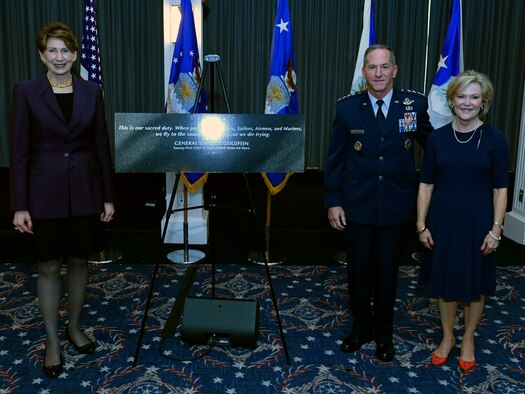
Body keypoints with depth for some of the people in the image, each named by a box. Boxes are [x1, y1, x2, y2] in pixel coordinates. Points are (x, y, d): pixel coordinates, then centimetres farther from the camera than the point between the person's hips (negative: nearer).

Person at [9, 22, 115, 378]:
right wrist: (20, 205, -8)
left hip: (84, 188, 2)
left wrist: (108, 196, 2)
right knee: (49, 266, 6)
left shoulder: (91, 91, 3)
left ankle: (75, 328, 32)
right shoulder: (26, 91, -4)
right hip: (45, 190, -2)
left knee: (80, 260, 12)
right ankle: (52, 342, 21)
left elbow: (102, 146, 4)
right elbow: (19, 150, -5)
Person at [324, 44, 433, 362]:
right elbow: (335, 159, 0)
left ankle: (384, 333, 33)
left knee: (387, 271, 11)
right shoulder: (347, 108, -3)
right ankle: (361, 327, 34)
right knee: (359, 270, 11)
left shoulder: (415, 104, -4)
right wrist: (333, 201, -2)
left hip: (396, 205, 0)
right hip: (358, 205, 1)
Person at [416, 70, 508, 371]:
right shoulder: (438, 138, -2)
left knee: (475, 284, 12)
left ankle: (468, 339, 34)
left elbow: (500, 189, -4)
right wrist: (422, 225, -3)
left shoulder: (495, 139, -6)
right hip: (443, 221, 2)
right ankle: (448, 337, 34)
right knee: (445, 281, 14)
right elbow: (426, 184, 1)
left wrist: (496, 229, -8)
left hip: (477, 222, -1)